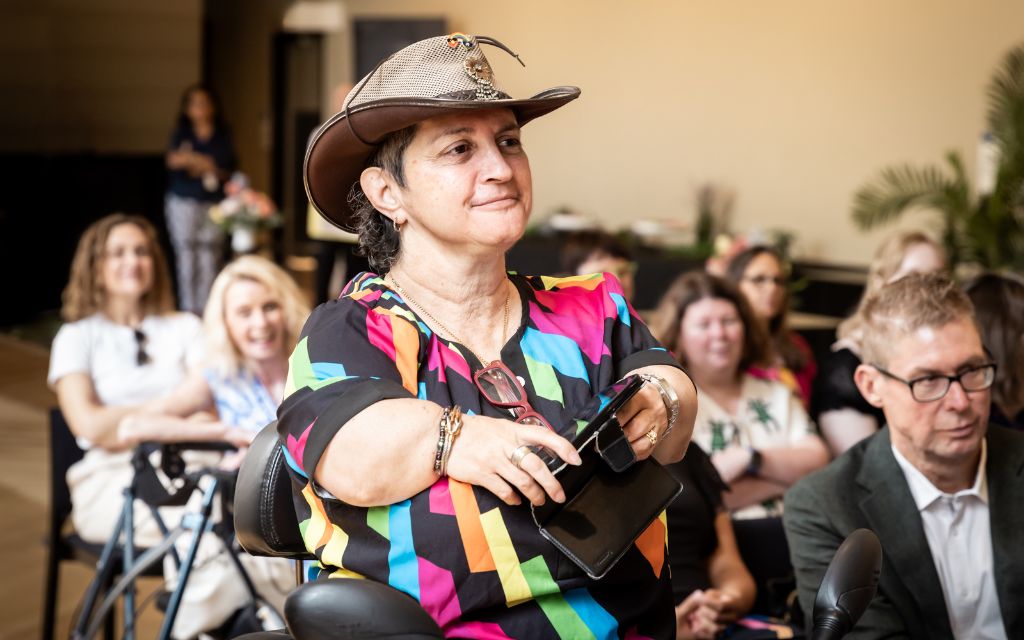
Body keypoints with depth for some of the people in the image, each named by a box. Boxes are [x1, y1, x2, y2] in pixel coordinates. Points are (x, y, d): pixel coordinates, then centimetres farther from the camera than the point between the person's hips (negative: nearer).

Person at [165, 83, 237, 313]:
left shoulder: (223, 137, 9)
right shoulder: (181, 135, 5)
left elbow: (230, 172, 7)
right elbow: (172, 159, -13)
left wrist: (213, 171, -11)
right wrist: (200, 160, -26)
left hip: (213, 203, 1)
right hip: (184, 201, -1)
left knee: (210, 255, -2)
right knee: (186, 253, -1)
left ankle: (206, 307, 3)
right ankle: (188, 306, 5)